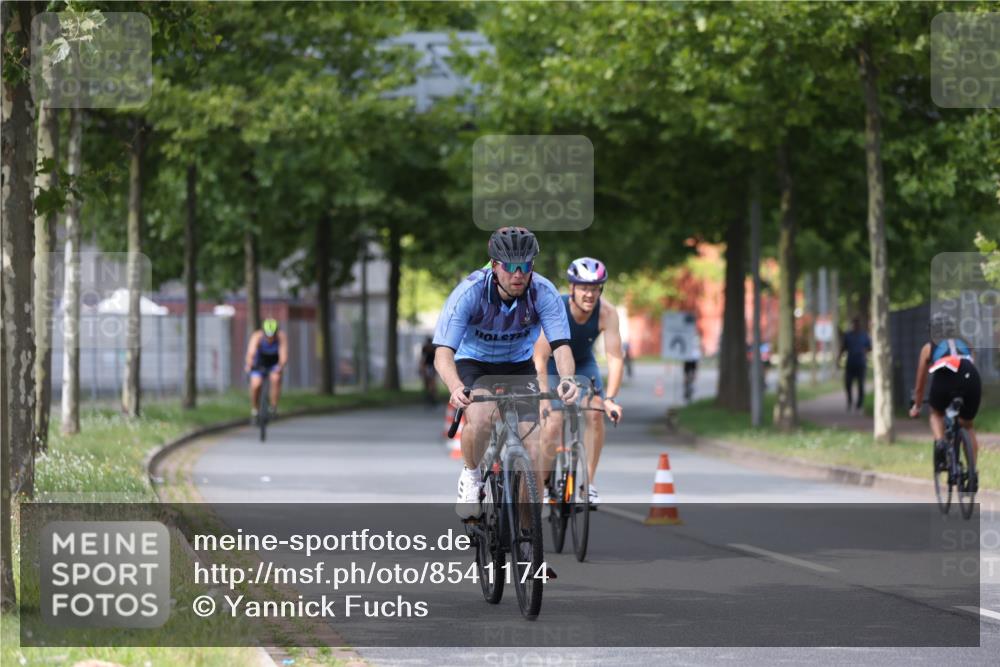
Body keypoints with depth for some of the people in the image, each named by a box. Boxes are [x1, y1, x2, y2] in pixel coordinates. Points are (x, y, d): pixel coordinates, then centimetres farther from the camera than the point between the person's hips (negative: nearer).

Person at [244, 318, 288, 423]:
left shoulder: (281, 337, -25)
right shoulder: (257, 336, -27)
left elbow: (283, 355, -35)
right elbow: (251, 353, -41)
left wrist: (280, 366, -54)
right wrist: (249, 365, -59)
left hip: (274, 366, 0)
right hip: (259, 365, 0)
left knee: (276, 378, -31)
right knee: (255, 384, -23)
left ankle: (273, 408, -17)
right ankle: (254, 411, 1)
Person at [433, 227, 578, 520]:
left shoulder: (543, 293, -24)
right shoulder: (470, 292, -29)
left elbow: (561, 345, -29)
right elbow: (443, 352, -34)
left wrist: (567, 379, -52)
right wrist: (456, 388, -55)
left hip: (518, 366, 2)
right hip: (473, 365, -2)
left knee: (534, 450, -14)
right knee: (480, 417, -34)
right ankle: (470, 477, -5)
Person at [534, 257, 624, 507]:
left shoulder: (606, 313, -28)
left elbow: (615, 358, -29)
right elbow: (540, 359, -35)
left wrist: (610, 399, -39)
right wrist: (544, 399, -44)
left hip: (583, 364, 2)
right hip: (553, 363, -2)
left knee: (595, 414, -19)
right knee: (552, 424, -16)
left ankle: (588, 484, -10)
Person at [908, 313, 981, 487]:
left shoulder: (929, 348, 31)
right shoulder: (965, 346, 36)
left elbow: (920, 384, 38)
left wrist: (916, 406, 53)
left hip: (944, 377, -2)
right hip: (971, 378, 2)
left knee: (936, 414, 30)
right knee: (968, 427, 24)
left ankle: (940, 443, 0)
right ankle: (973, 473, 12)